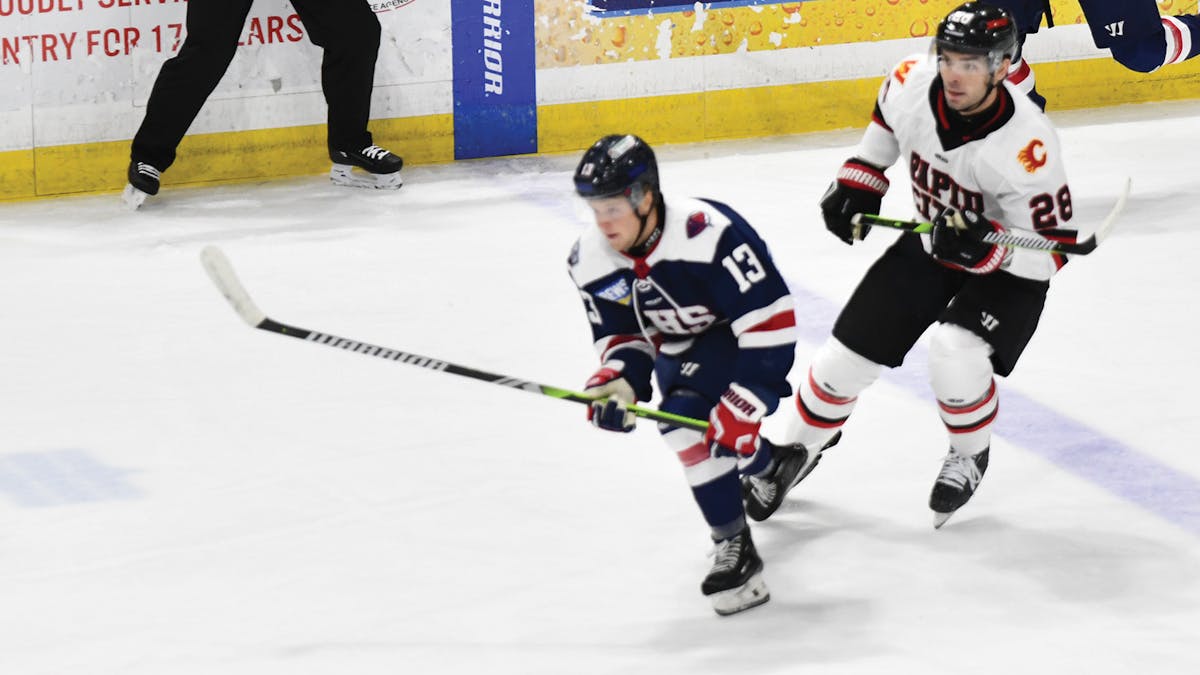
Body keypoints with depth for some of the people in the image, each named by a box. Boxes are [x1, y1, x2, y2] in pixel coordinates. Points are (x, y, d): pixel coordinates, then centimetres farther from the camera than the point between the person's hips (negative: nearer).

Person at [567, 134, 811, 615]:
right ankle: (771, 464, 48)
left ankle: (733, 548, -19)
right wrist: (617, 382, -23)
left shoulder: (709, 234, -37)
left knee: (687, 419, -28)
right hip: (679, 348, 8)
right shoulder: (591, 262, -15)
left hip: (739, 335, -8)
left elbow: (769, 321, -34)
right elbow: (621, 335, -1)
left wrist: (744, 405, -35)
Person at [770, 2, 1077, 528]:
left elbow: (1051, 251, -27)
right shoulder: (913, 83, -20)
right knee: (846, 357, 5)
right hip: (928, 247, 5)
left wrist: (983, 248, -42)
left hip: (1007, 269, -5)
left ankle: (971, 456, 1)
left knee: (955, 351, -30)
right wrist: (859, 181, 4)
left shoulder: (1025, 144, -35)